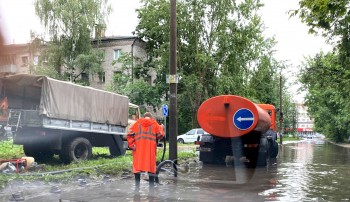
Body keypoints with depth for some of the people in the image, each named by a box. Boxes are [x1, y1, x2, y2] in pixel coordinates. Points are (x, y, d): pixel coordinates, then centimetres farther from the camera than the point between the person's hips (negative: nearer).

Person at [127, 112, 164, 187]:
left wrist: (132, 145, 0)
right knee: (151, 166, 5)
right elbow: (160, 135, 4)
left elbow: (130, 134, -1)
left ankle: (137, 185, 4)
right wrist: (161, 128, 22)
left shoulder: (137, 123, 11)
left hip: (138, 149, 1)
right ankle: (151, 185, 6)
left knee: (137, 166, 4)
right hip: (150, 149, -1)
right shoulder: (154, 123, 10)